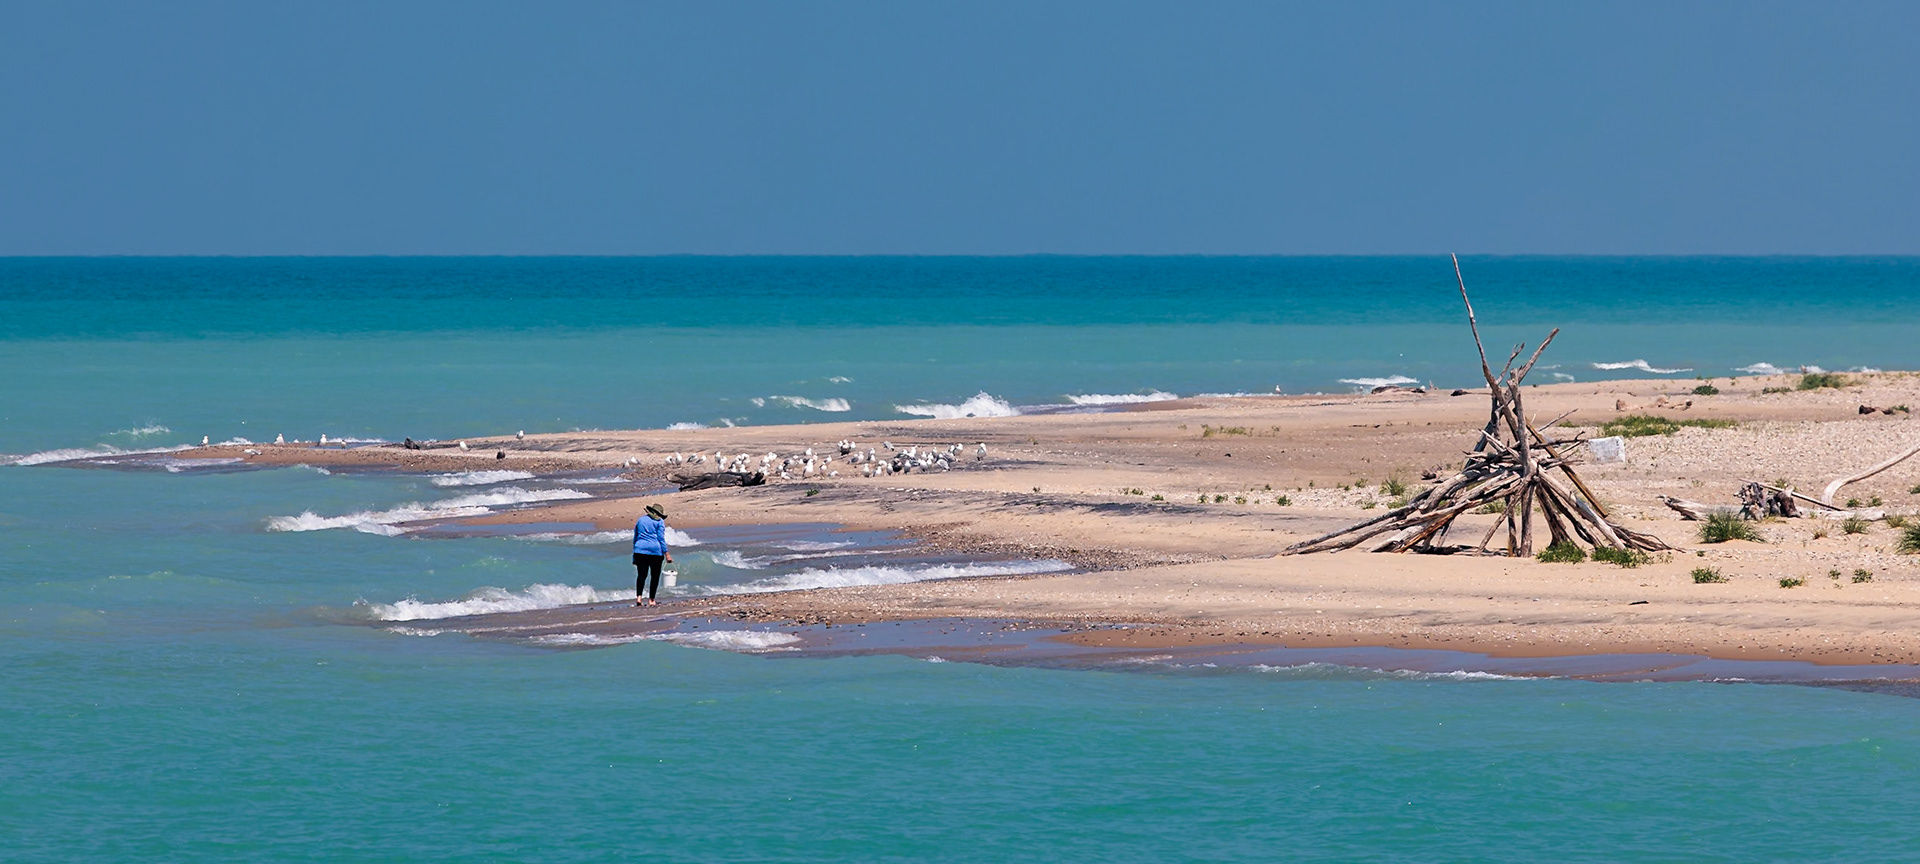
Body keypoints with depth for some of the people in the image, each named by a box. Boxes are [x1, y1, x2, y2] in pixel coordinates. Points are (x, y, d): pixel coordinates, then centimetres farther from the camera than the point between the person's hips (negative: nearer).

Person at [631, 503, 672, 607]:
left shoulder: (640, 520, 15)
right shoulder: (659, 521, 1)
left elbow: (635, 538, 18)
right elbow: (661, 538, -6)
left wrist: (634, 556, 22)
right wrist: (666, 553, -5)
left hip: (640, 550, 3)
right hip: (655, 551, -3)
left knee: (642, 575, 3)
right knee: (655, 576, 6)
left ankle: (638, 597, -16)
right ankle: (651, 600, 5)